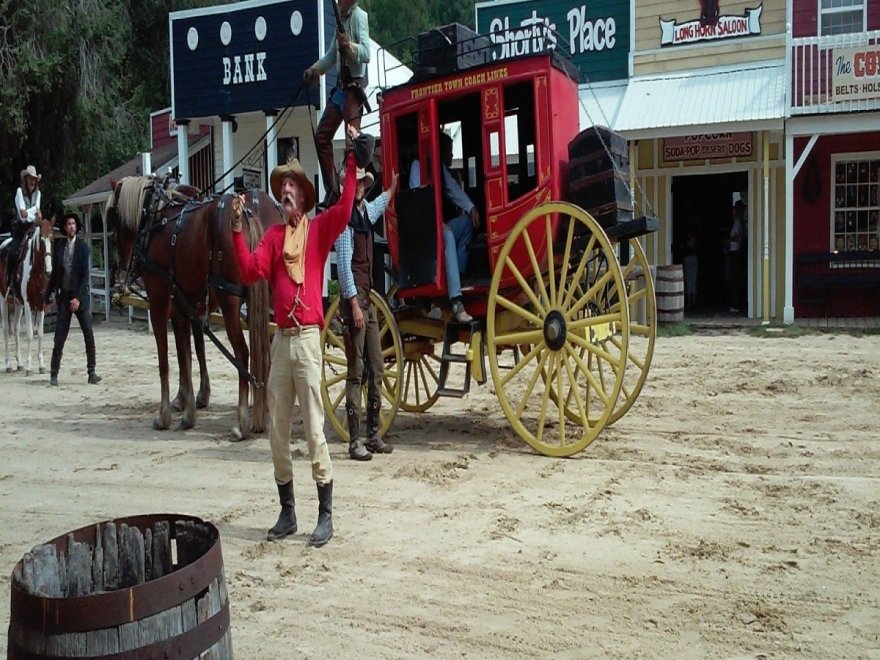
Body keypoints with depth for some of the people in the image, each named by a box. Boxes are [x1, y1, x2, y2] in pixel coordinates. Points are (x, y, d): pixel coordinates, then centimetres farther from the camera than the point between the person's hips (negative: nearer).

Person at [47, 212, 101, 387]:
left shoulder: (83, 246, -3)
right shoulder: (58, 245, 4)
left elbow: (85, 274, -8)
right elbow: (54, 272, 9)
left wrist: (78, 298, -16)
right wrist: (47, 296, 9)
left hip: (80, 296, -2)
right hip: (63, 296, 2)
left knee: (89, 336, -2)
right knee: (60, 336, 2)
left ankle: (91, 372, 7)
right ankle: (54, 374, 11)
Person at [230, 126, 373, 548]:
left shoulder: (319, 228, 2)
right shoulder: (273, 236, 13)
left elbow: (344, 210, -17)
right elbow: (250, 271, 0)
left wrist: (352, 161, -21)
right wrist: (237, 228, -7)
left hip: (308, 338, -5)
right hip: (280, 339, 5)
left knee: (314, 431, -5)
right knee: (277, 432, 10)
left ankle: (326, 515, 6)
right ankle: (287, 512, 22)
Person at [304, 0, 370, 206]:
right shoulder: (341, 18, 15)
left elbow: (366, 54, -23)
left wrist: (349, 45, -37)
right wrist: (314, 69, 17)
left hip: (354, 87, -9)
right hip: (340, 86, 9)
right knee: (321, 136, 9)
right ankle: (332, 191, 15)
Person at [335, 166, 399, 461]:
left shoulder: (366, 212, 14)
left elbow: (382, 202, 40)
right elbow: (344, 264, -15)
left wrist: (393, 184, 54)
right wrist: (354, 304, -19)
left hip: (368, 298, 9)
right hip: (353, 298, -9)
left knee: (377, 368, 10)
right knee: (356, 371, -6)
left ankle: (373, 434, 18)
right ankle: (355, 441, -1)